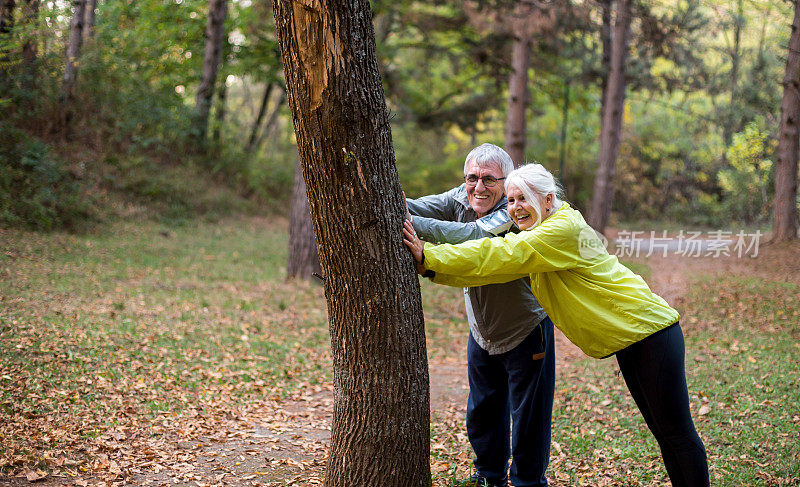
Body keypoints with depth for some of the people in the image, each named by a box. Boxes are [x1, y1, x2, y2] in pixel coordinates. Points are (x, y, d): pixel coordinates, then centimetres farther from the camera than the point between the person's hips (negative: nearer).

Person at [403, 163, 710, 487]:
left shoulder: (564, 228, -21)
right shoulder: (532, 244, 8)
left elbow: (502, 255, -27)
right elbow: (492, 268, -2)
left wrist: (429, 257, -29)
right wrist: (430, 267, -16)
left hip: (651, 332, -9)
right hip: (627, 340, 10)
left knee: (677, 433, -3)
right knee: (661, 432, 17)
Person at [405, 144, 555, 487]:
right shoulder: (461, 198, -7)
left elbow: (472, 236, -42)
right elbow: (423, 207, -20)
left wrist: (411, 223, -49)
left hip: (526, 332, -6)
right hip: (481, 331, 6)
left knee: (528, 418, 2)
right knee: (482, 411, 18)